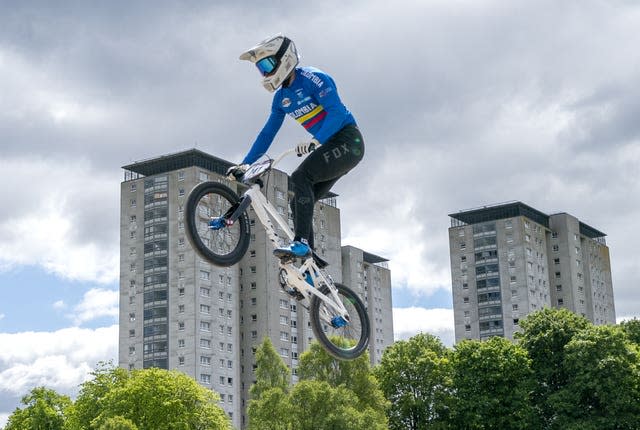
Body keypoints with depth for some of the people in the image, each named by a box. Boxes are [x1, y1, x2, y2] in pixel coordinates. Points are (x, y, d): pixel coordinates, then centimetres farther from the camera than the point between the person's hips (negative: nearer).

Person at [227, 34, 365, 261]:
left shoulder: (312, 78, -13)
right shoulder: (281, 97, 12)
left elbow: (336, 112, -25)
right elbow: (267, 134, 16)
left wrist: (315, 141, -38)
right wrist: (244, 164, 8)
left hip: (347, 140, -9)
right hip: (329, 147, 9)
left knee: (300, 177, -27)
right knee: (300, 203, 2)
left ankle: (301, 243, -31)